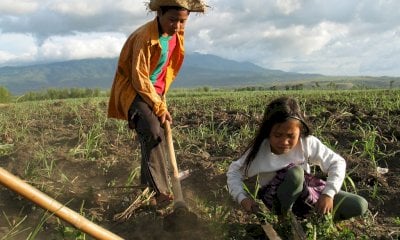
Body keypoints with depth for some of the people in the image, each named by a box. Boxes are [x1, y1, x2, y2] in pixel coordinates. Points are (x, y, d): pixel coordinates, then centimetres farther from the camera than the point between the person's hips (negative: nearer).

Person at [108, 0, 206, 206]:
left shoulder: (177, 35, 0)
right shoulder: (145, 37, -25)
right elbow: (139, 79, -23)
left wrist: (161, 97, 16)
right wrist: (160, 107, -19)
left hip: (154, 91, 8)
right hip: (134, 90, -8)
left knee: (155, 135, 11)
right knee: (152, 132, -28)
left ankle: (147, 186, 28)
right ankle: (160, 191, -22)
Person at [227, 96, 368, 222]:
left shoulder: (307, 143, -16)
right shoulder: (259, 150, -18)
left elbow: (337, 163, -9)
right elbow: (234, 171, -8)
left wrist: (328, 193, -22)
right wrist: (242, 198, -24)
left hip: (305, 195, 3)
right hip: (277, 200, -3)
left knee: (360, 206, -10)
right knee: (295, 172, -37)